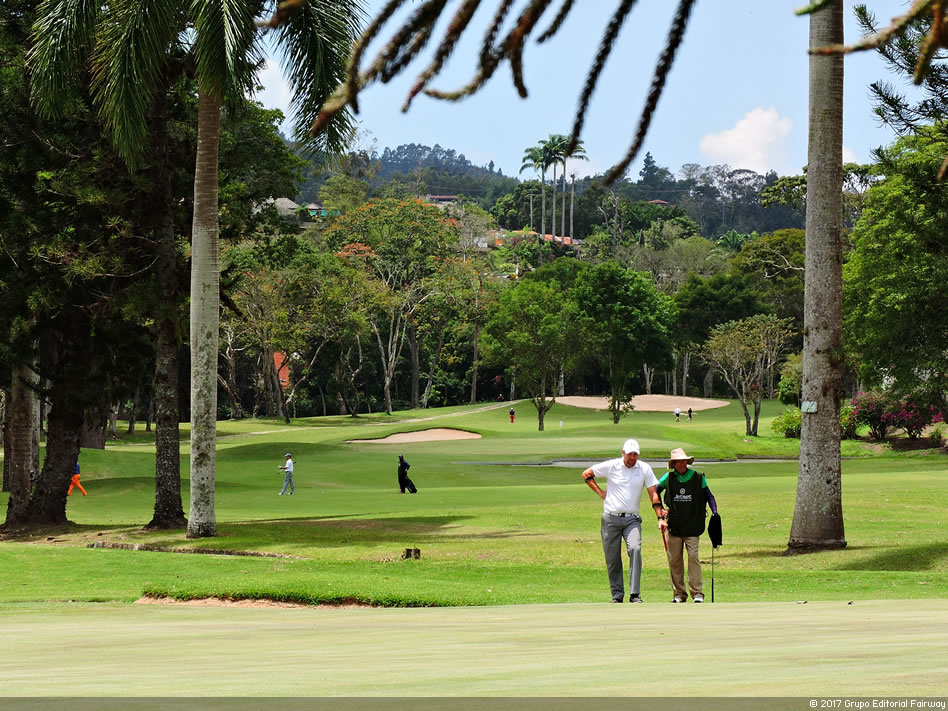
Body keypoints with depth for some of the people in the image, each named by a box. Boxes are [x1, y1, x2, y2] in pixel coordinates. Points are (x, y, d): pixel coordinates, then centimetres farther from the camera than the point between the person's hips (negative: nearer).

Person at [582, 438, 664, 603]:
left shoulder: (645, 469, 4)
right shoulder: (611, 466, 1)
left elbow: (653, 493, 5)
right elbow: (586, 474, 12)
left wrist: (660, 517, -2)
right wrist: (600, 492, 5)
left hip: (632, 519, 0)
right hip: (611, 518, 0)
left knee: (635, 549, -22)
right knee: (612, 558, 1)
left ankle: (634, 594, -22)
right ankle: (617, 595, 14)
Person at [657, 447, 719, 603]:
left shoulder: (698, 478, 1)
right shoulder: (668, 478, 5)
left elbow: (708, 496, 10)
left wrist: (715, 513, -3)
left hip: (693, 526, -2)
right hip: (674, 526, 2)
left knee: (693, 556, -12)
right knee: (674, 559, 2)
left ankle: (697, 593, -8)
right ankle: (679, 594, 11)